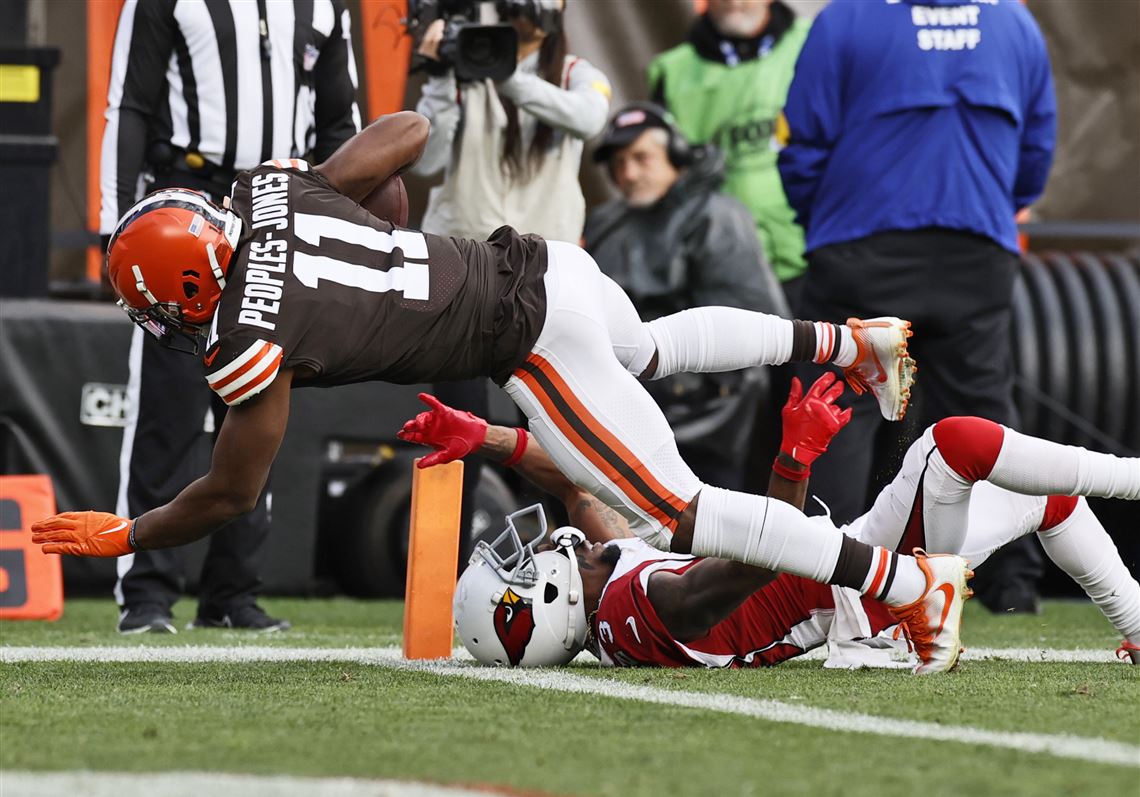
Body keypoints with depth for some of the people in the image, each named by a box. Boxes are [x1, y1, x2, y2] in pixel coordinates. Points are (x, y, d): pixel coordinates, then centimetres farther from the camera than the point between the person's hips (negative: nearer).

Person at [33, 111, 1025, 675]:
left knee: (676, 511, 2)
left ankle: (913, 582, 1)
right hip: (540, 263, 8)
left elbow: (233, 491, -5)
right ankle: (852, 342, 45)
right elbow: (408, 129, 14)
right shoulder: (270, 187, 2)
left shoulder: (250, 342, -17)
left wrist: (123, 536, 7)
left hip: (530, 342, -8)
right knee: (651, 348, 41)